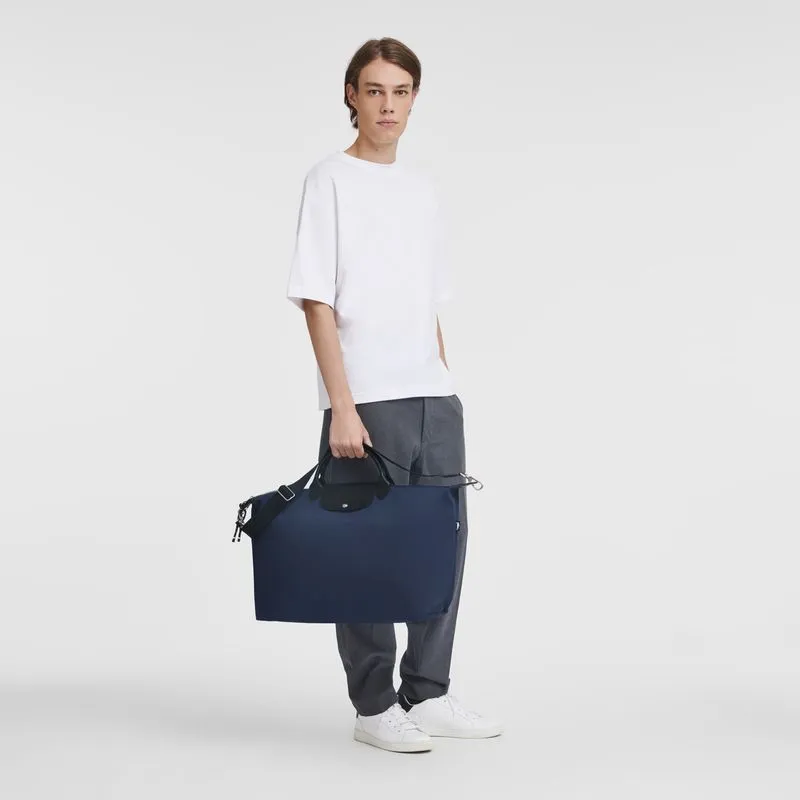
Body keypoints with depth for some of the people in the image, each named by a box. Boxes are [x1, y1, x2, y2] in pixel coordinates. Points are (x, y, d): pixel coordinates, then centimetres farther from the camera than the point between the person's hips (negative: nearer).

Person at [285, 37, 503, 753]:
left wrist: (445, 386, 13)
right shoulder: (330, 181, -3)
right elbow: (317, 302, -10)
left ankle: (427, 695, 22)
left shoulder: (423, 188, 16)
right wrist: (342, 407, -16)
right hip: (367, 403, -7)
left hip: (436, 399, 7)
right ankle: (375, 708, 12)